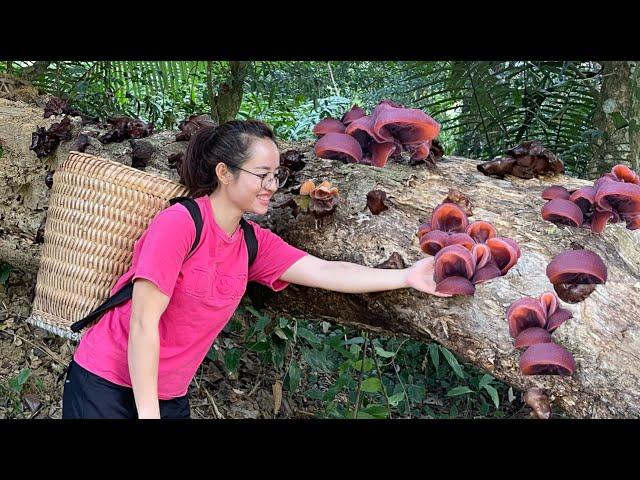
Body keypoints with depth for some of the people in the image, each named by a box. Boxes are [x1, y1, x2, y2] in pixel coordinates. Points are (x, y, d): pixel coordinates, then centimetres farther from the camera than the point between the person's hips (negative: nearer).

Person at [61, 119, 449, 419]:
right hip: (107, 384, -6)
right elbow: (143, 321, -24)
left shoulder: (255, 243, -1)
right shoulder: (179, 223, -23)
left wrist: (406, 276, -14)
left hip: (172, 395, 7)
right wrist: (148, 413, -22)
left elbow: (324, 271, -5)